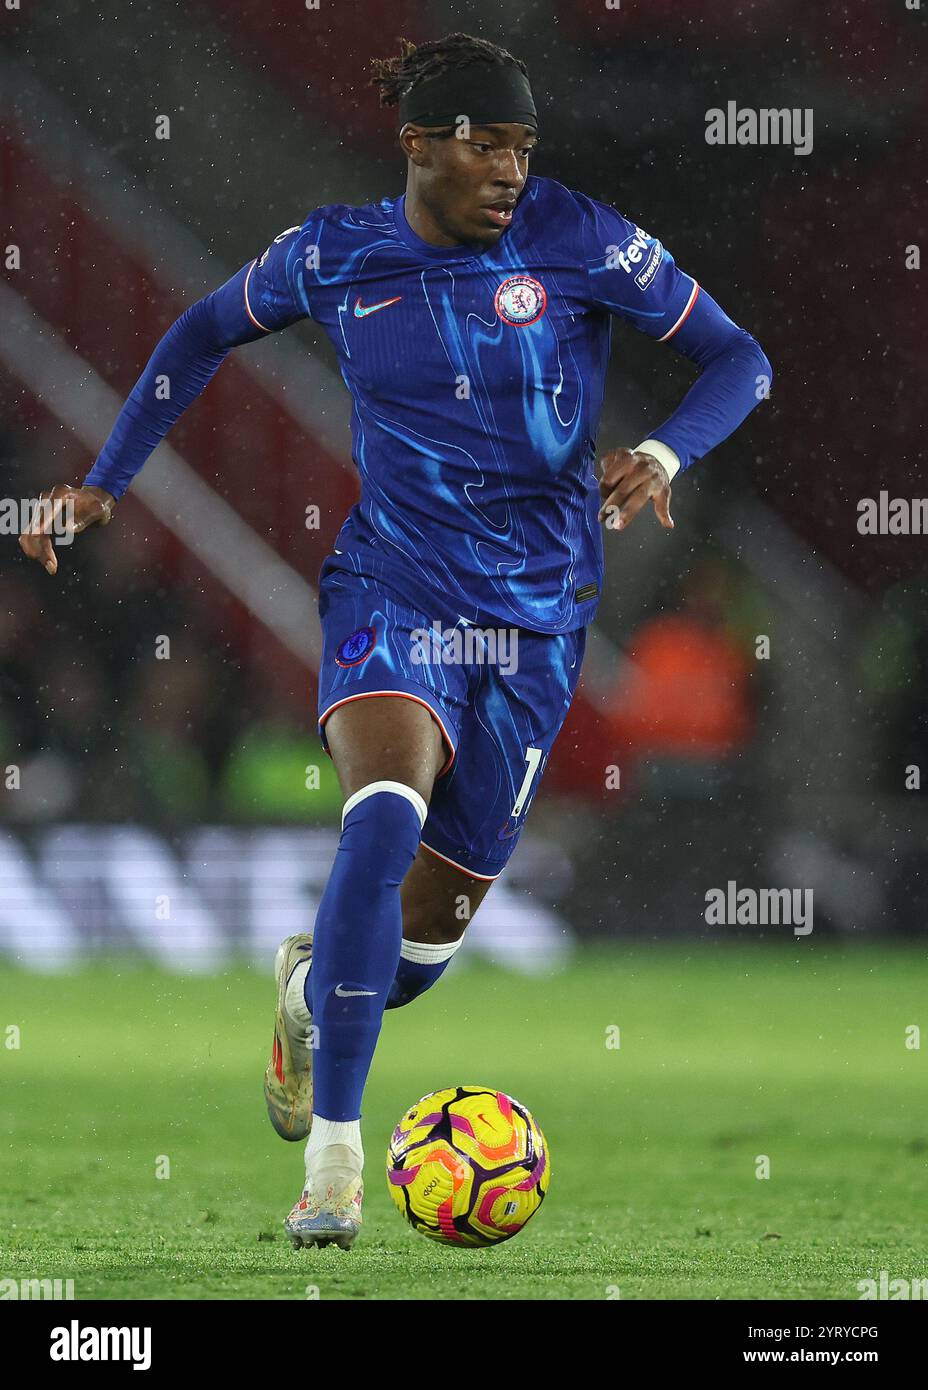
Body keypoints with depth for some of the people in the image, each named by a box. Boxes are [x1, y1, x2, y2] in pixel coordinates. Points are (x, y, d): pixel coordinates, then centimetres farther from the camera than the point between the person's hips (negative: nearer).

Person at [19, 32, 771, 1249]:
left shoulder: (578, 238, -8)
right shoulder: (334, 256, -3)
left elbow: (737, 359, -3)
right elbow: (204, 335, 16)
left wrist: (664, 455, -22)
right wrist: (103, 484, 10)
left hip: (533, 617, 1)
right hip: (390, 591, -1)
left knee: (423, 938, 7)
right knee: (386, 817, -32)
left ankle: (310, 983, 47)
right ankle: (332, 1162, -30)